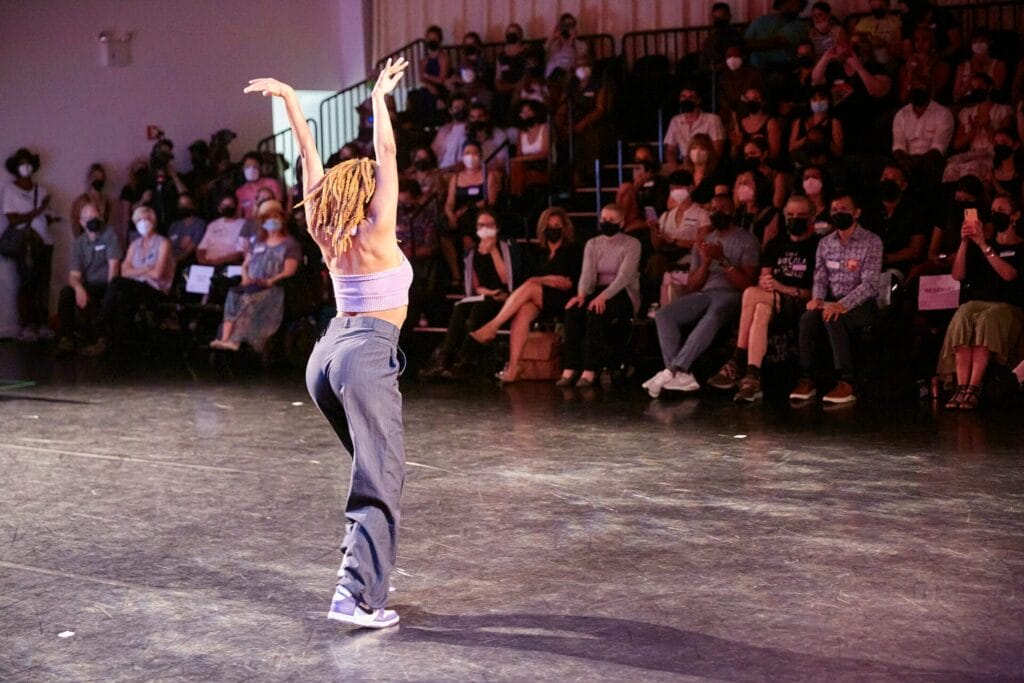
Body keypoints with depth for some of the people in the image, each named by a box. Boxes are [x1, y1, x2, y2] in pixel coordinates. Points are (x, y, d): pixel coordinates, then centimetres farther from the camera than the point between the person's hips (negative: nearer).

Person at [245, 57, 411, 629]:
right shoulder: (375, 231, -5)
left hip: (328, 352, 8)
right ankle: (357, 596, -21)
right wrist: (380, 99, -6)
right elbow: (387, 153, -9)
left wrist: (289, 98, 17)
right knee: (381, 480, -11)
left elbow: (310, 156, 14)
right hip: (368, 353, -8)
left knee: (377, 467, 22)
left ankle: (366, 565, 22)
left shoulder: (327, 233, 10)